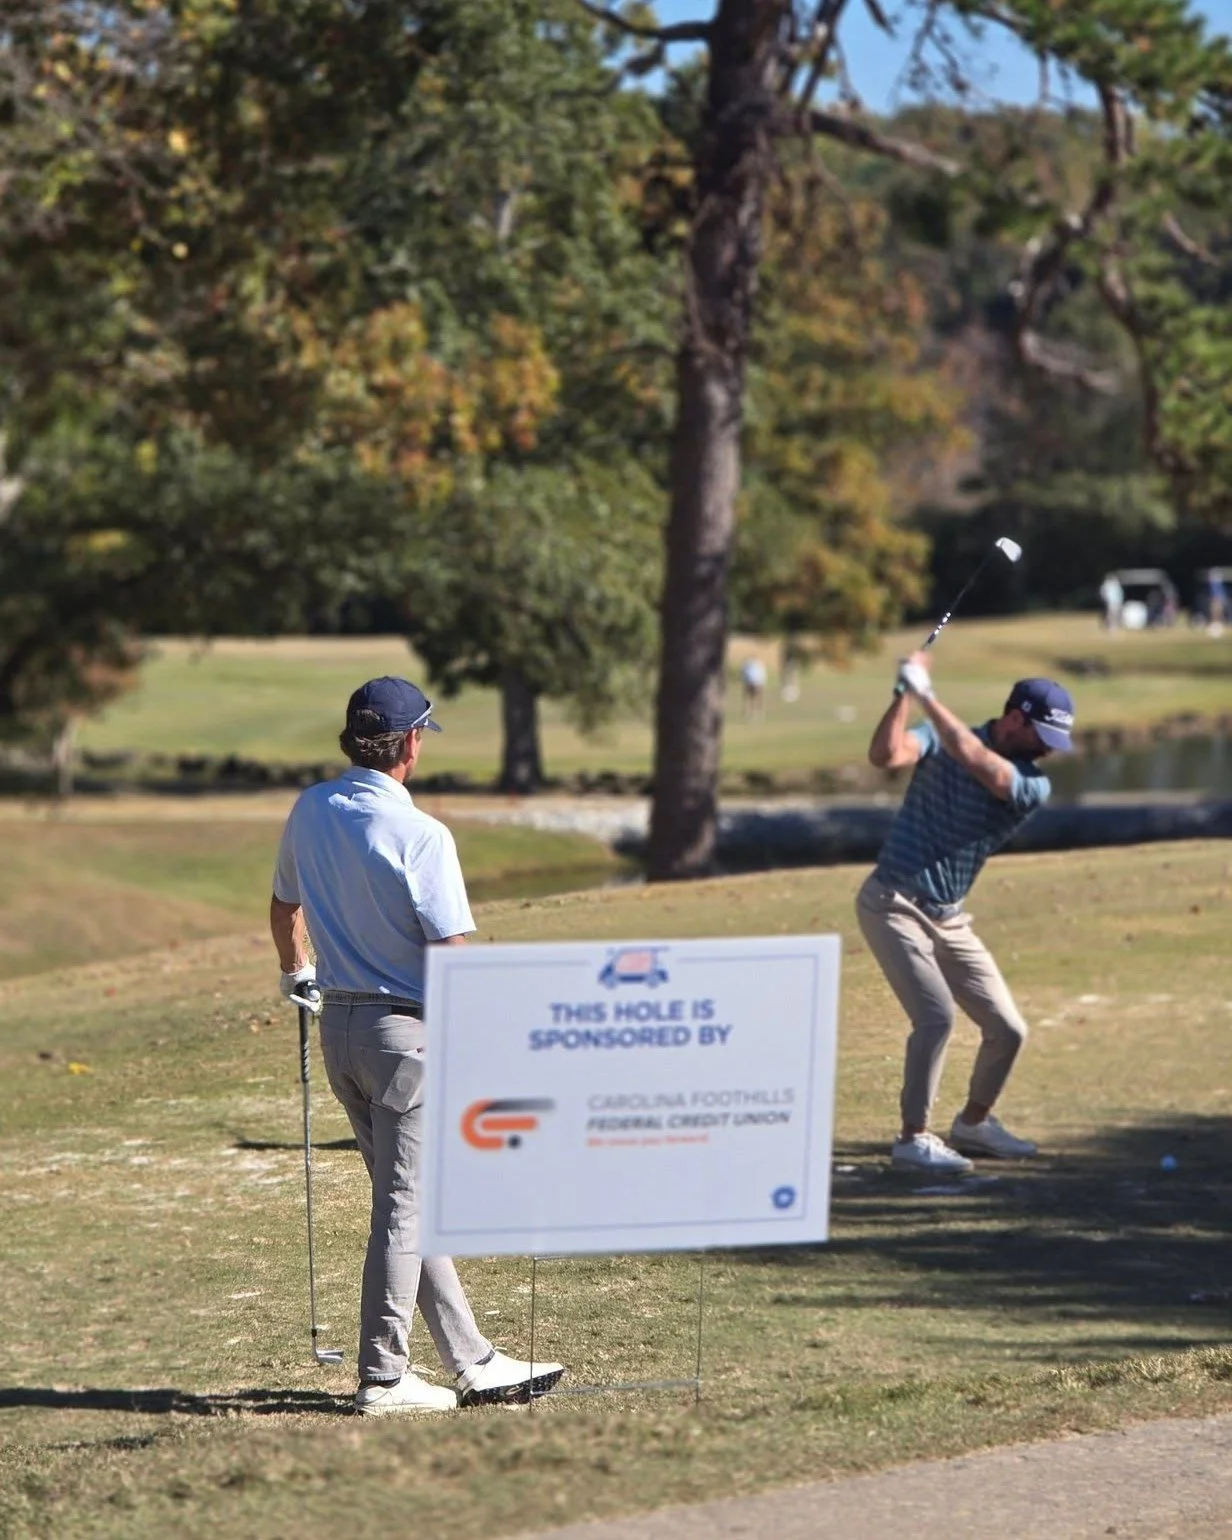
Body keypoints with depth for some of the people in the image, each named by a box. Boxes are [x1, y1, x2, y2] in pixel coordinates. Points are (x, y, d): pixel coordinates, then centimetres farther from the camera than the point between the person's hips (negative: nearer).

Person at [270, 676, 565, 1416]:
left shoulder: (310, 813, 3)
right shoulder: (420, 835, -18)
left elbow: (284, 904, 21)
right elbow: (452, 953, -19)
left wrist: (297, 973, 39)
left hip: (338, 1022, 8)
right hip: (406, 1028, -8)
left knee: (407, 1199, 13)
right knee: (404, 1207, 0)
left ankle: (471, 1361, 19)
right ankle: (383, 1376, 3)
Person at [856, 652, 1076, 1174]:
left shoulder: (1033, 786, -4)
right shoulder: (941, 739, -7)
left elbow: (978, 762, -23)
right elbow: (885, 754, -25)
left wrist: (927, 695, -27)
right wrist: (906, 693, -33)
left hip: (949, 919, 5)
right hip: (894, 905, -5)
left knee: (1007, 1029, 5)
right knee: (936, 1016, -20)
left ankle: (973, 1122, 30)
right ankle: (913, 1139, -9)